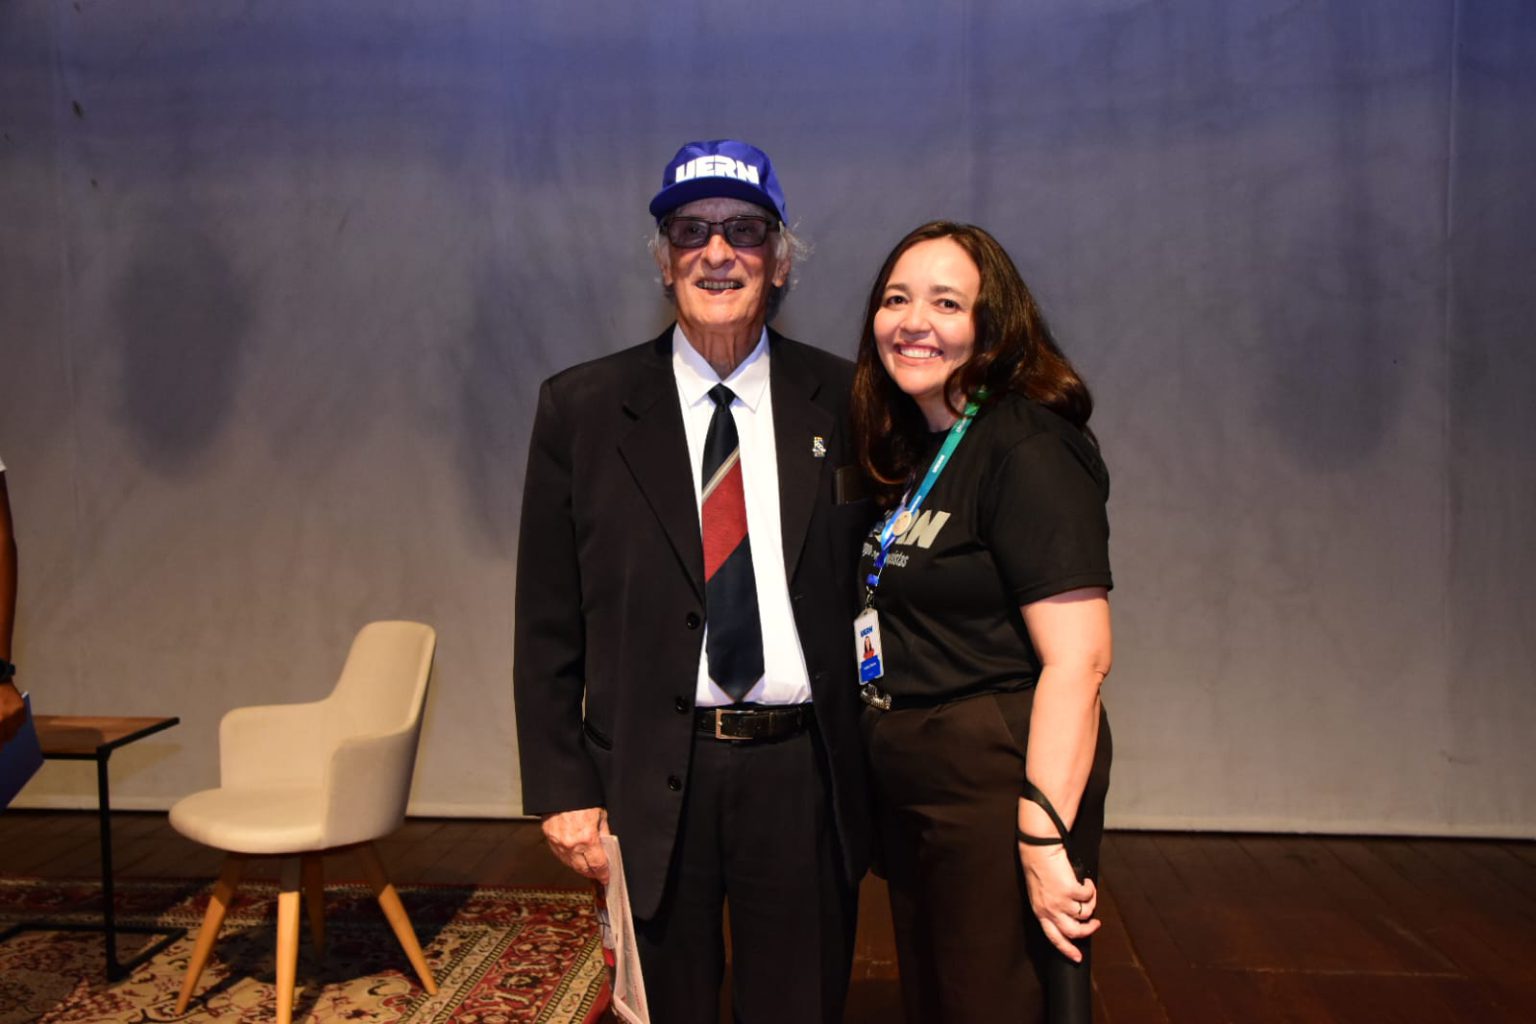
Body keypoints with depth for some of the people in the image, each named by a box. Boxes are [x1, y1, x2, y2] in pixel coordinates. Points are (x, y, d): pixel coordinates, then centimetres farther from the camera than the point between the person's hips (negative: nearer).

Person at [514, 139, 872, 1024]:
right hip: (649, 782, 0)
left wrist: (874, 767, 4)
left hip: (803, 774, 1)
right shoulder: (582, 409, -2)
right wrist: (562, 791, -3)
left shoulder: (844, 401, 0)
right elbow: (547, 625, 0)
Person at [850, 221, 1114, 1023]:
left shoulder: (1027, 448, -16)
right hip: (911, 794, 9)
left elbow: (1078, 658, -22)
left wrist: (1045, 837, -25)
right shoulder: (910, 451, 11)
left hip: (998, 792, -8)